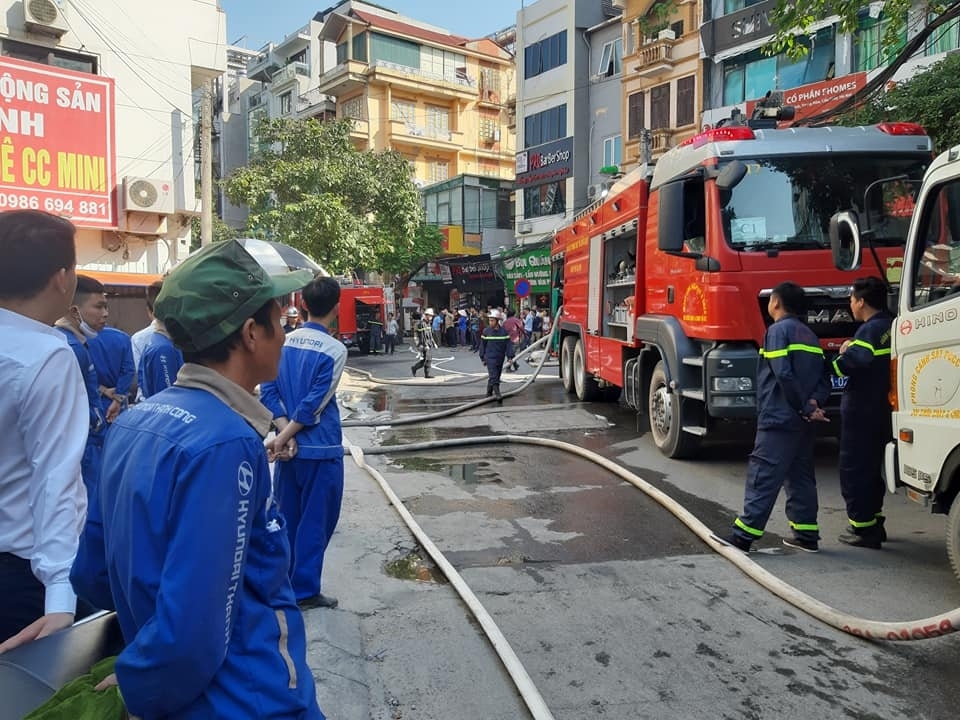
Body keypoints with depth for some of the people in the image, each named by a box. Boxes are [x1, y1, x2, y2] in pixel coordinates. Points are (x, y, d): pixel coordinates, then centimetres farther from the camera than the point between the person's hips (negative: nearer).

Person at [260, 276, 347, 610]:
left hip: (292, 445, 6)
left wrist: (283, 433, -7)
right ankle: (304, 589, 12)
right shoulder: (334, 349, -15)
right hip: (321, 449, -6)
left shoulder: (285, 342, 1)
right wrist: (284, 438, -11)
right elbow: (314, 404, -17)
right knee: (316, 521, 6)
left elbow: (268, 390, -2)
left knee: (287, 517, 17)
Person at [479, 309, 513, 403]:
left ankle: (489, 393, 28)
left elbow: (508, 344, 1)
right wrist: (482, 357, 5)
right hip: (490, 358, -3)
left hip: (500, 358, 3)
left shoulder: (504, 331, -1)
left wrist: (510, 356, -5)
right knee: (493, 377, -13)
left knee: (496, 377, 13)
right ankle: (498, 395, -19)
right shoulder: (486, 331, -3)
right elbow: (482, 345, 4)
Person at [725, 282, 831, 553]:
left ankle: (743, 534, -6)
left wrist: (805, 407, -13)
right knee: (800, 476, 14)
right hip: (802, 422, 9)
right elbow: (824, 379, 12)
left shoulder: (778, 330, -7)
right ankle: (806, 534, 17)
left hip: (778, 418, -8)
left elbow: (784, 374, -18)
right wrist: (814, 403, -3)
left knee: (763, 476, -8)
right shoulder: (809, 335, 19)